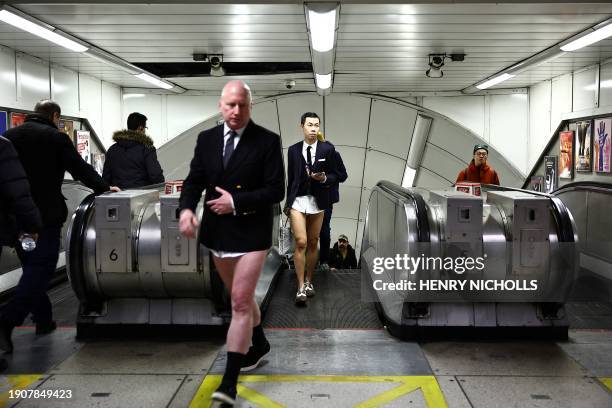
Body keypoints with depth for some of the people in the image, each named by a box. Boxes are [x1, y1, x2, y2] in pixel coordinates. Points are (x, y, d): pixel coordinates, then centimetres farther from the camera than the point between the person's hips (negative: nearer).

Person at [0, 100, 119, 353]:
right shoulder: (56, 137, -6)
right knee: (41, 268, -4)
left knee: (31, 266, 18)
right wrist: (104, 188, 9)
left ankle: (43, 319, 22)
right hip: (45, 215, -6)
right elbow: (80, 169, -5)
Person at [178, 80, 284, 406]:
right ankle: (259, 344, 45)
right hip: (218, 232, 5)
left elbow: (276, 190, -11)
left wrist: (236, 202, -20)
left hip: (251, 233, -5)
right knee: (241, 297, 21)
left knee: (240, 302, -9)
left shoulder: (268, 141, -9)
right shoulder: (206, 139, 5)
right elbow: (194, 180, 4)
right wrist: (186, 208, -17)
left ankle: (229, 381, -5)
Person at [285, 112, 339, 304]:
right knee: (301, 243, -10)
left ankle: (309, 281, 26)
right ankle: (301, 287, -5)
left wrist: (324, 178, -18)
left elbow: (334, 175, 4)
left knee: (313, 243, 10)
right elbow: (290, 177, 9)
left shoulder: (328, 149, 0)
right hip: (298, 201, -1)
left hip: (317, 201, 1)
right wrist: (288, 202, 11)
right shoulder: (293, 150, 3)